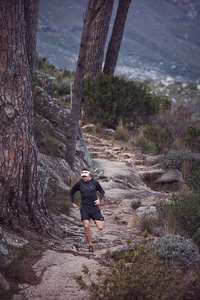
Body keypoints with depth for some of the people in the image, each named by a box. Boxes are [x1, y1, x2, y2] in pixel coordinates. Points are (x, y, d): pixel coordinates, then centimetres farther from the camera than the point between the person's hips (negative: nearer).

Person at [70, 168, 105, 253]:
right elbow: (72, 192, 16)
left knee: (100, 228, -5)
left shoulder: (94, 182, -2)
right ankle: (90, 245, -1)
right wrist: (73, 203, 9)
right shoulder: (79, 183, 1)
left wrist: (99, 199, -8)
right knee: (86, 226, -16)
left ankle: (101, 219, 33)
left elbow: (102, 192, 10)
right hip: (84, 208, 0)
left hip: (94, 207, 0)